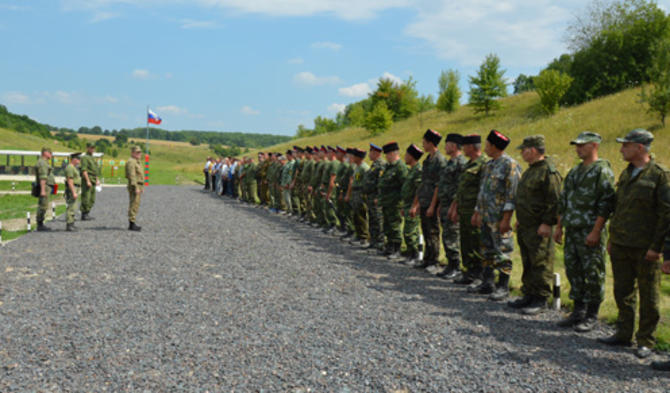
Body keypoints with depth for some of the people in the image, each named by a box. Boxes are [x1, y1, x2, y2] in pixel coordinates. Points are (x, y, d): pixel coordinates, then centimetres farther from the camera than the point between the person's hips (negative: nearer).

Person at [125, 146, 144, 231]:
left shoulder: (137, 162, 19)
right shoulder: (131, 162, -13)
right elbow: (132, 176, -21)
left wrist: (141, 187, 23)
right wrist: (136, 188, -26)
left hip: (138, 186, 10)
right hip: (134, 186, -10)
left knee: (135, 205, 11)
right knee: (134, 205, -10)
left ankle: (132, 224, 15)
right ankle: (131, 224, -10)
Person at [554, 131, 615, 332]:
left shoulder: (602, 171, -9)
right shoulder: (574, 172, 16)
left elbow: (606, 204, -15)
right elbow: (563, 201, 20)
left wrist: (596, 231, -20)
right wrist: (559, 227, 16)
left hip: (590, 232, -8)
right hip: (572, 232, 8)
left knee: (593, 274, 0)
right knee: (573, 271, 11)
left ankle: (591, 316, 9)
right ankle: (578, 311, 22)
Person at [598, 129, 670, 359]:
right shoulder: (626, 174, 13)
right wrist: (612, 238, 17)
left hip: (645, 249, -7)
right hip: (620, 246, 7)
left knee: (648, 297, 4)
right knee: (623, 293, 13)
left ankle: (646, 342, 13)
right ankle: (624, 334, 25)